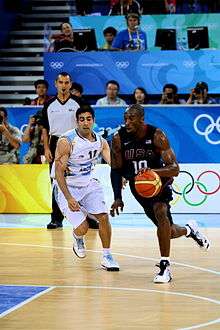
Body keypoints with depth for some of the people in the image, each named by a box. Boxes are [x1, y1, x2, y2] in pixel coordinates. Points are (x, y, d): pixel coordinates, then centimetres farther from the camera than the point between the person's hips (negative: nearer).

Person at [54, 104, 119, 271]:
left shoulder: (100, 141, -4)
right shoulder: (66, 141, -21)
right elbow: (59, 172, -20)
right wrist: (69, 198, -27)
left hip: (89, 184, 5)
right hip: (69, 188, -5)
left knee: (103, 217, -10)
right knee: (82, 228, -12)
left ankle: (107, 257, 5)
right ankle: (77, 238, 27)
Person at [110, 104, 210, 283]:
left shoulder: (156, 136, -23)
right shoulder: (119, 138, -15)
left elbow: (175, 169, -27)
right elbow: (116, 169, -2)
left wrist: (153, 171, -45)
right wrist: (118, 198, -10)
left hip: (159, 179, -3)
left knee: (160, 211, -33)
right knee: (168, 231, 7)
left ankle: (165, 266, -24)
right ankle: (189, 230, 45)